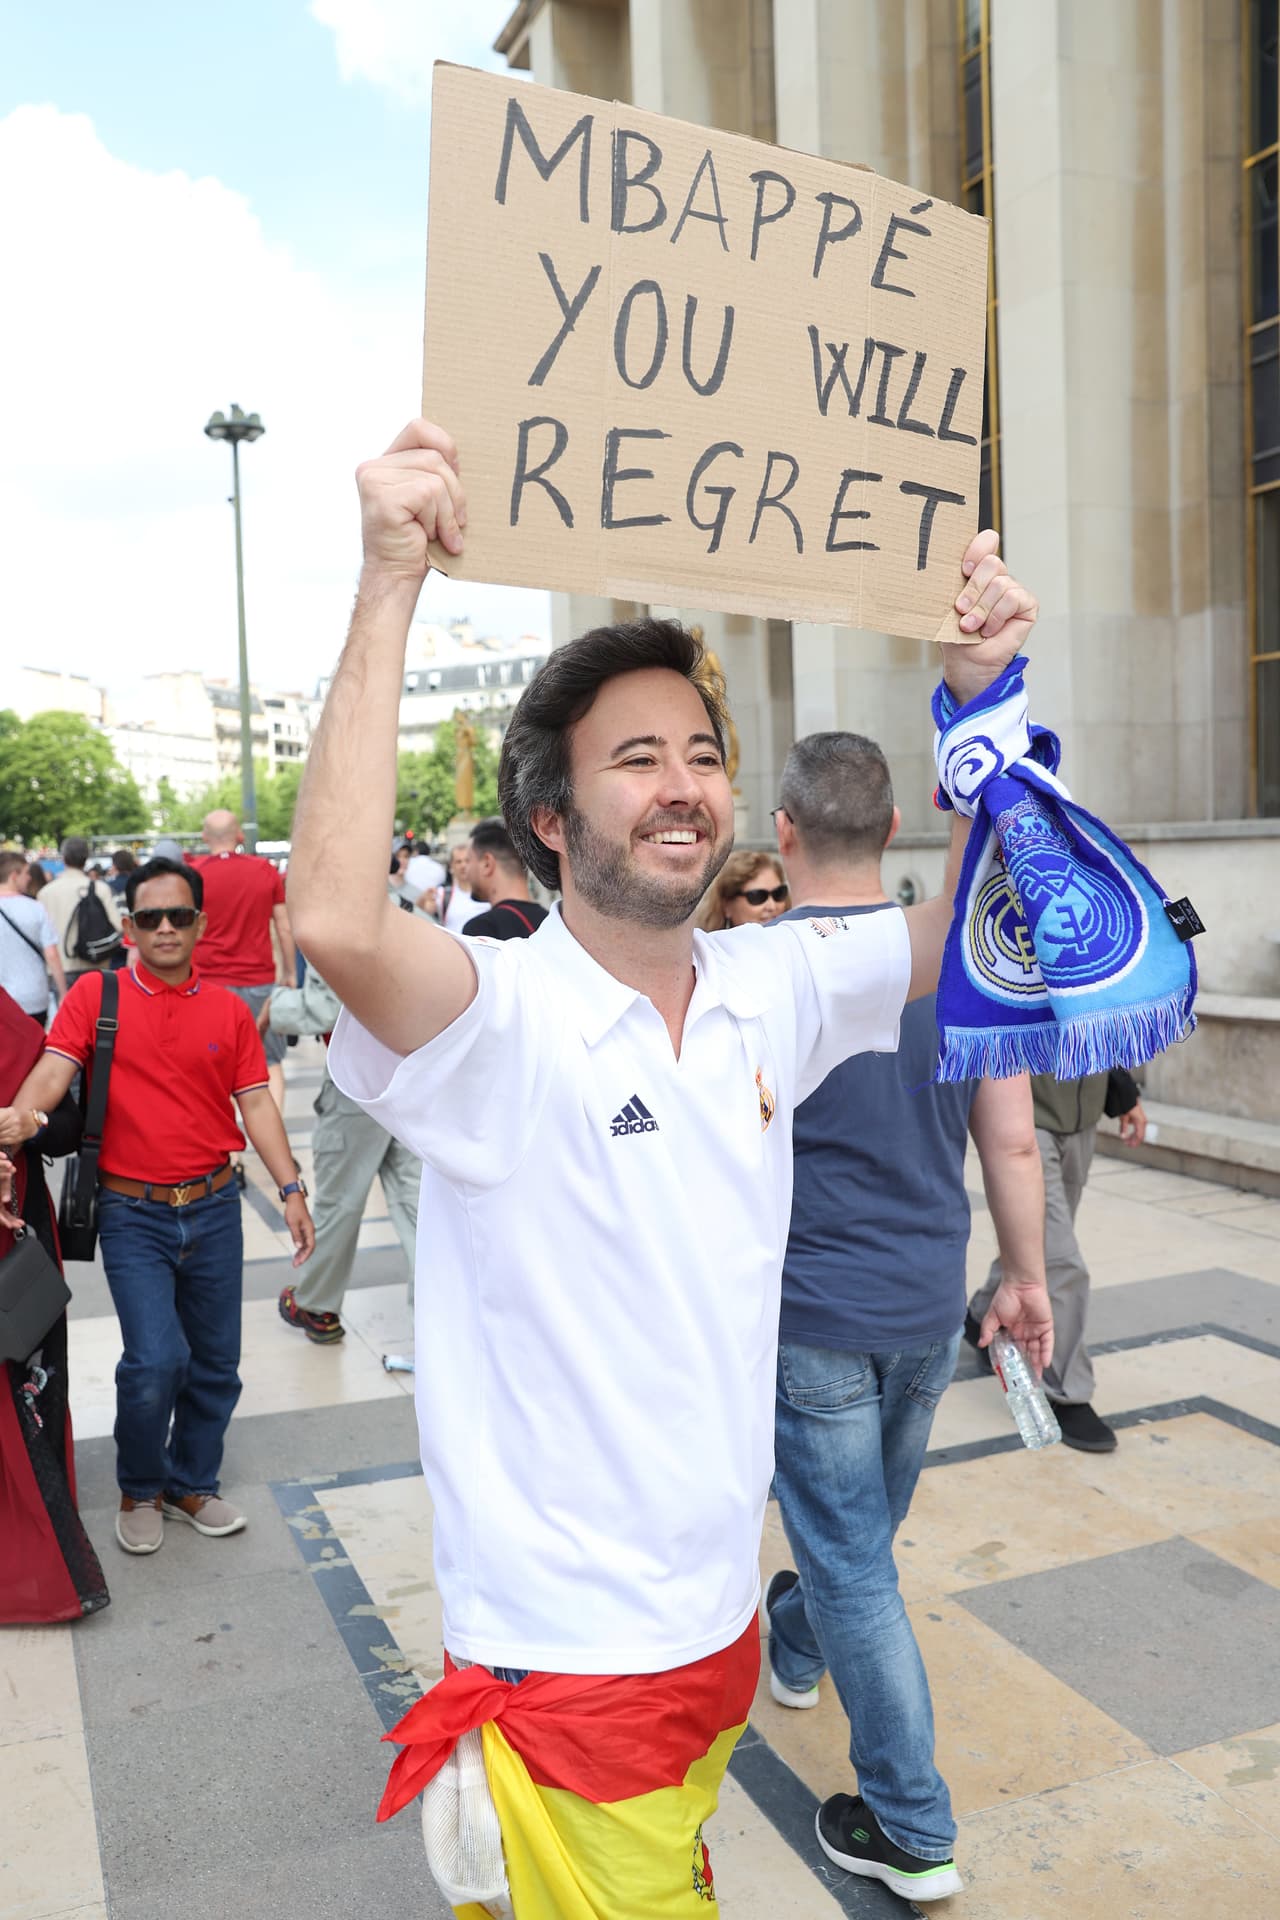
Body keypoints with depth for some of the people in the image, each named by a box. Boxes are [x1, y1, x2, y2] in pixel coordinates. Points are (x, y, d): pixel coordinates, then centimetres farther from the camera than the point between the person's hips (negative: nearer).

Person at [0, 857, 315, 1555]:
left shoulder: (229, 1010, 4)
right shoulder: (96, 996, -2)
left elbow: (256, 1103, 4)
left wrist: (290, 1189, -2)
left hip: (213, 1208, 3)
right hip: (133, 1213, -3)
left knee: (215, 1360, 11)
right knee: (155, 1359, -11)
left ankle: (192, 1484, 33)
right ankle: (139, 1491, 17)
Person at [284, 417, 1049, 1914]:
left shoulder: (769, 991, -2)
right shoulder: (497, 1017, -21)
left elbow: (969, 929, 6)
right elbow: (336, 920, -41)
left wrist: (980, 697, -7)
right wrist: (390, 583, -37)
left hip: (720, 1612, 7)